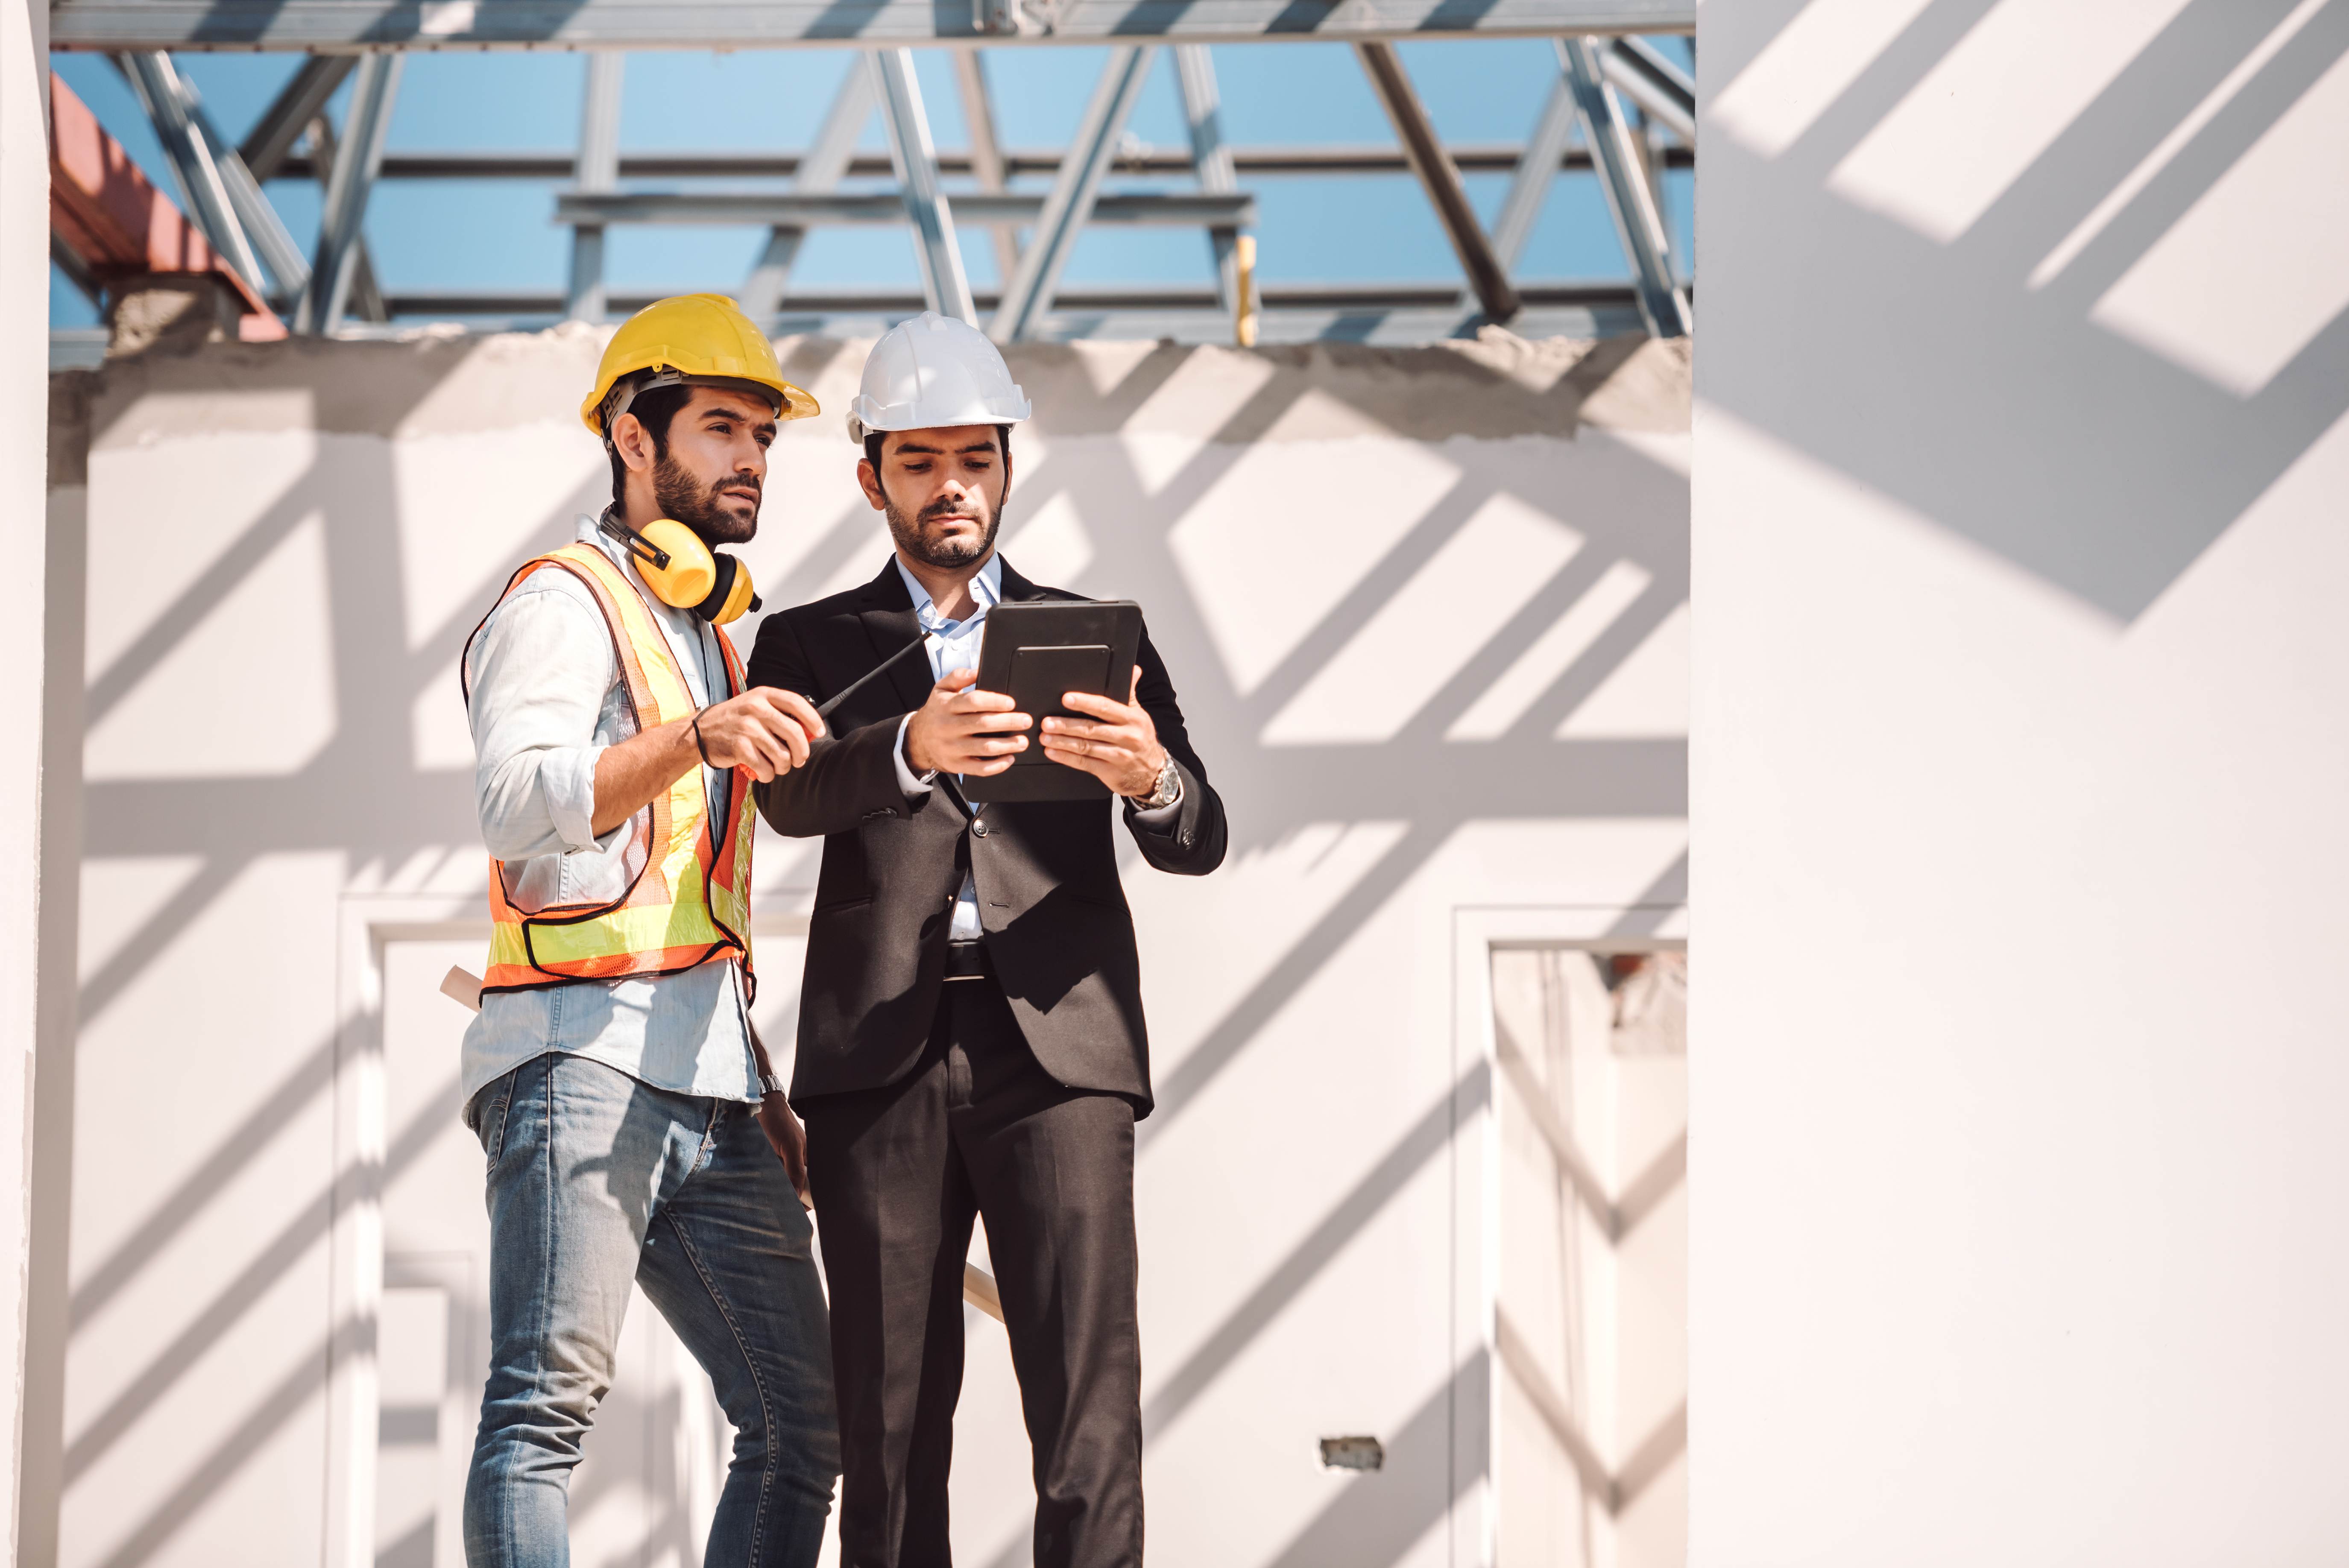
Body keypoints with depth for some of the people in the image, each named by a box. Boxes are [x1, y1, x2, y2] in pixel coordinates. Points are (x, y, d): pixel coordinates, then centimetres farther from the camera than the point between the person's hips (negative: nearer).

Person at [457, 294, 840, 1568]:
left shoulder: (707, 637, 28)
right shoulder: (565, 604, 1)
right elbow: (520, 801, -19)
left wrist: (765, 1092, 23)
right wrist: (697, 740, -35)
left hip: (710, 1087, 9)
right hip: (583, 1053, -9)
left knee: (799, 1424, 3)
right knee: (546, 1411, -16)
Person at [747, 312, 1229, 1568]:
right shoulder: (812, 644, 16)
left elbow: (1198, 845, 7)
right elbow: (790, 795, -6)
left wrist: (1154, 777, -19)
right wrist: (911, 747, -28)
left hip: (1058, 1041, 0)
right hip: (883, 1050, 0)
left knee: (1090, 1416, -11)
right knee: (888, 1424, -3)